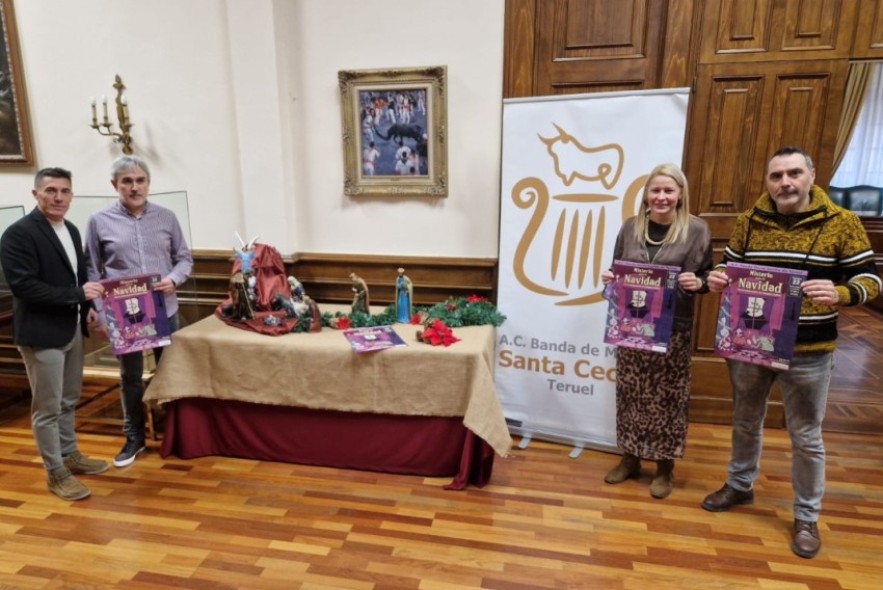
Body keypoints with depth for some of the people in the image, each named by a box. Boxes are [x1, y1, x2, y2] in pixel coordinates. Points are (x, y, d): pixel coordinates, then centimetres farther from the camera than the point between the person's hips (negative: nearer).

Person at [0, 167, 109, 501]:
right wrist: (78, 294, -23)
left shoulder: (71, 230, 9)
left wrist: (88, 307, 2)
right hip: (41, 332, -8)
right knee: (47, 407, 4)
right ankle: (55, 473, 17)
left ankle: (70, 455, 35)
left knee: (69, 400, 19)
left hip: (72, 328, 8)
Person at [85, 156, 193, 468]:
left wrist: (174, 278, -15)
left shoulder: (166, 217, 1)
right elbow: (92, 271, 0)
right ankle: (134, 437, 27)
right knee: (130, 378, 11)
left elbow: (185, 258, 5)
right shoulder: (99, 221, -2)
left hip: (165, 310, 1)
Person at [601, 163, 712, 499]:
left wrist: (698, 283, -19)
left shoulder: (697, 230, -3)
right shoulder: (630, 227, 5)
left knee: (667, 397, 6)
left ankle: (665, 467, 25)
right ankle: (630, 457, 29)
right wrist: (609, 278, -7)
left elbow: (707, 277, 3)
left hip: (673, 330, -3)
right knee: (630, 393, 11)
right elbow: (617, 271, 14)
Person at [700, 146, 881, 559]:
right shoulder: (749, 221, 0)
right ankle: (740, 485, 42)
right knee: (746, 422, 20)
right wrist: (717, 278, -13)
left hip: (807, 350, -2)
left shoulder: (841, 223, -7)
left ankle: (807, 517, 30)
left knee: (806, 437, 10)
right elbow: (729, 265, 10)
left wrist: (840, 293, -26)